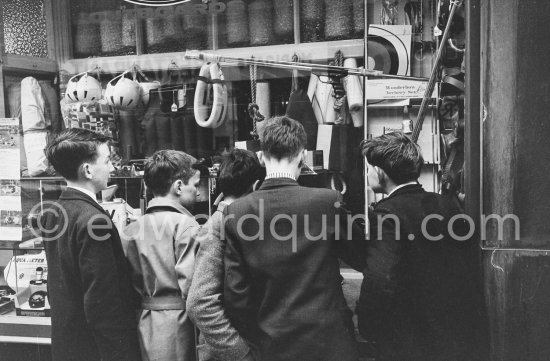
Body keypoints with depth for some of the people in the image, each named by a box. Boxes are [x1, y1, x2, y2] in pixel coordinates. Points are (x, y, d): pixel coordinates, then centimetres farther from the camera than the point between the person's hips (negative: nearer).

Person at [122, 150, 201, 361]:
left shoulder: (132, 229, 4)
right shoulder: (186, 225, -13)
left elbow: (131, 282, 5)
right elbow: (190, 286, -18)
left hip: (146, 326, 6)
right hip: (180, 326, -6)